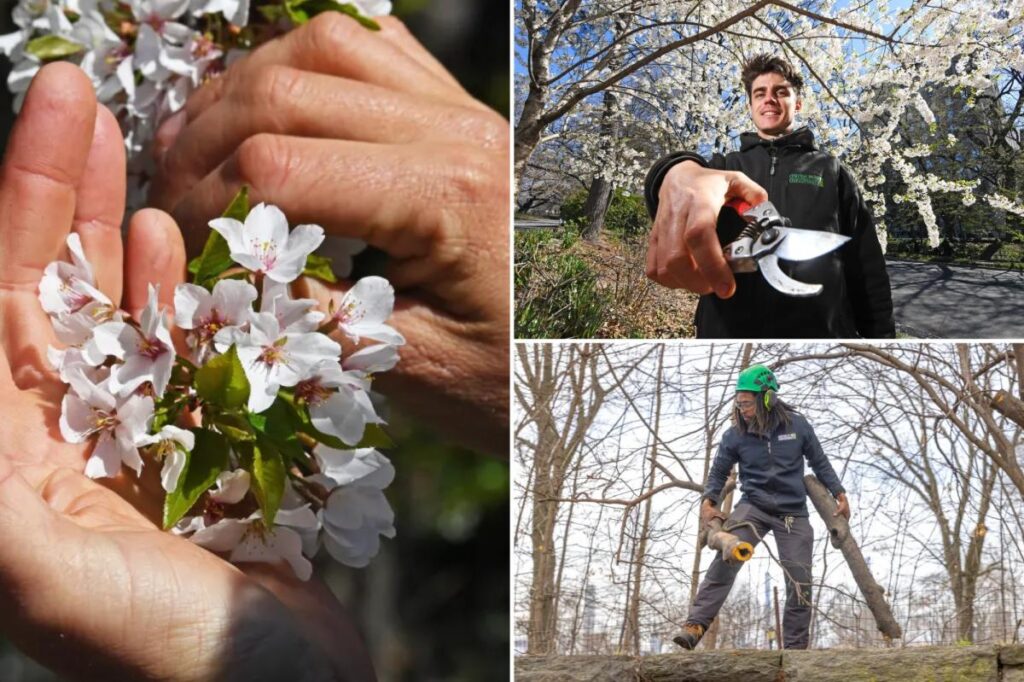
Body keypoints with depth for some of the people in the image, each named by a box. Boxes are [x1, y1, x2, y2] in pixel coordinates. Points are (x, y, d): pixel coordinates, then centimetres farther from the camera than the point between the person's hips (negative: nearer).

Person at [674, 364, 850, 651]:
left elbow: (819, 462, 9)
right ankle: (695, 626, -29)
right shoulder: (735, 435, -6)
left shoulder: (797, 425, -6)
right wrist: (708, 502, -9)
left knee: (800, 583, 1)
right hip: (754, 506, -1)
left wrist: (840, 494, 7)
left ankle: (795, 645, 16)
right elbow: (719, 472, 7)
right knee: (725, 560, -25)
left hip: (793, 513, 1)